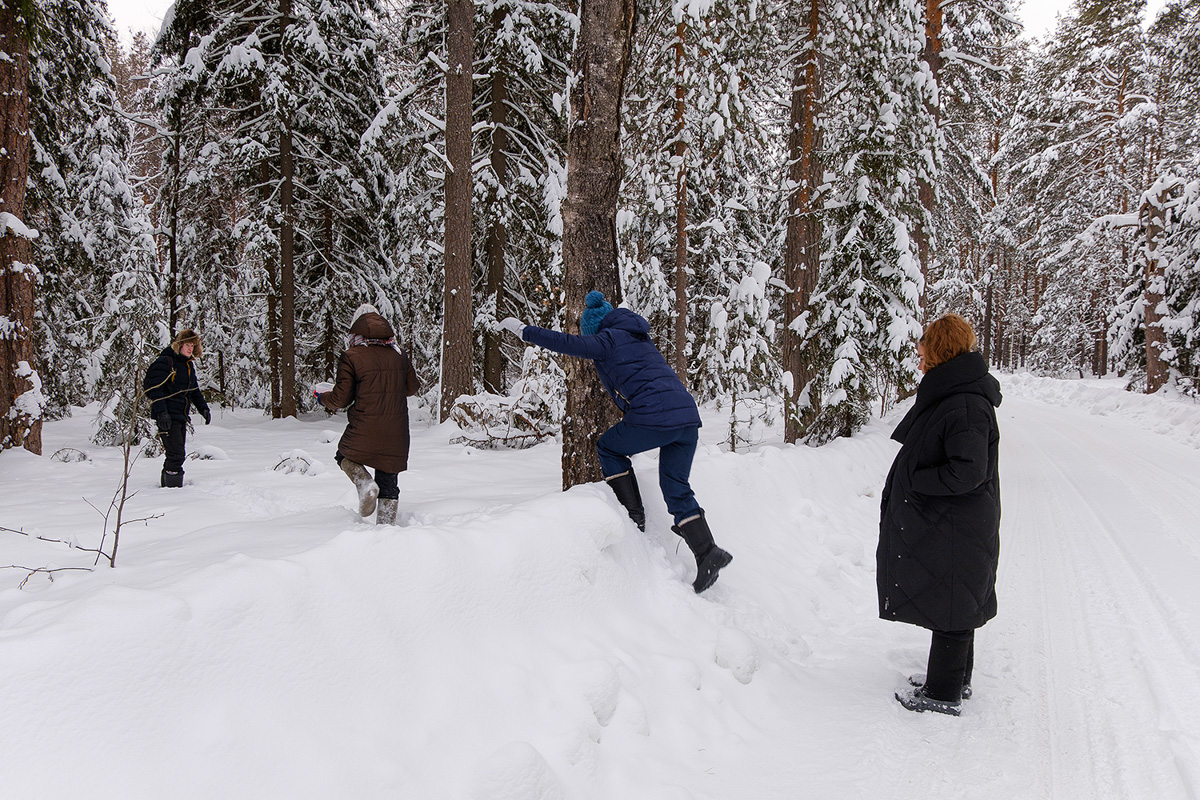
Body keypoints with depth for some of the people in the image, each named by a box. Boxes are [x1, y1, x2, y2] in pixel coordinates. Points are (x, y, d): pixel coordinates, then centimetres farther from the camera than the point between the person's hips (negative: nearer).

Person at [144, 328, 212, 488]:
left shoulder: (189, 365, 17)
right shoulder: (165, 362, -10)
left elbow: (195, 391, 26)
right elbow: (155, 388, -17)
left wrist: (203, 408, 15)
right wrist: (161, 412, -26)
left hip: (181, 416, 9)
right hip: (167, 417, -9)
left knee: (179, 454, 14)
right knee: (176, 454, -14)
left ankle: (165, 484, 26)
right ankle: (173, 486, -8)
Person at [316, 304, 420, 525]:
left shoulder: (351, 357, -5)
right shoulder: (399, 356, 8)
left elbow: (341, 399, -2)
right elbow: (412, 388, 19)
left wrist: (322, 398, 19)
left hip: (364, 430, -4)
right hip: (396, 433, 4)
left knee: (345, 455, 23)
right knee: (388, 482, 14)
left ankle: (365, 483, -4)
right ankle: (387, 525, 10)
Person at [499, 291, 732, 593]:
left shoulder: (607, 339, 5)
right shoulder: (639, 338, 28)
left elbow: (568, 343, -4)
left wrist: (524, 330, 5)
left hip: (653, 417, -8)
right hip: (688, 415, 8)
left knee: (608, 448, 19)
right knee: (677, 490, 13)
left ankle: (633, 515, 12)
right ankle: (707, 552, 0)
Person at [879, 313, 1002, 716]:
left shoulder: (965, 406, -23)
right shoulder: (947, 395, 9)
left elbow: (968, 472, -28)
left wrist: (915, 481, -19)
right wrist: (912, 478, 6)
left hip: (955, 530, -10)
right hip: (942, 523, 10)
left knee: (949, 607, 2)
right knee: (953, 604, 20)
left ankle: (945, 694, 14)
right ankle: (954, 678, 35)